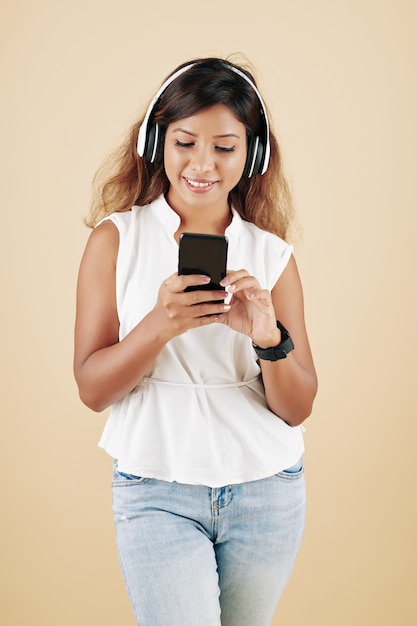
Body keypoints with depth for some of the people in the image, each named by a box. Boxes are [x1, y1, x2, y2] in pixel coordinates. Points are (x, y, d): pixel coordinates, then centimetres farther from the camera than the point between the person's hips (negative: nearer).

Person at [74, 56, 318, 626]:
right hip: (157, 492, -2)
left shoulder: (273, 256, 2)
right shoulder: (116, 238, -2)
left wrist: (269, 338, -19)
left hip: (268, 493, 2)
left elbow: (298, 408, 1)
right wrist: (160, 325, -23)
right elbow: (91, 388, -5)